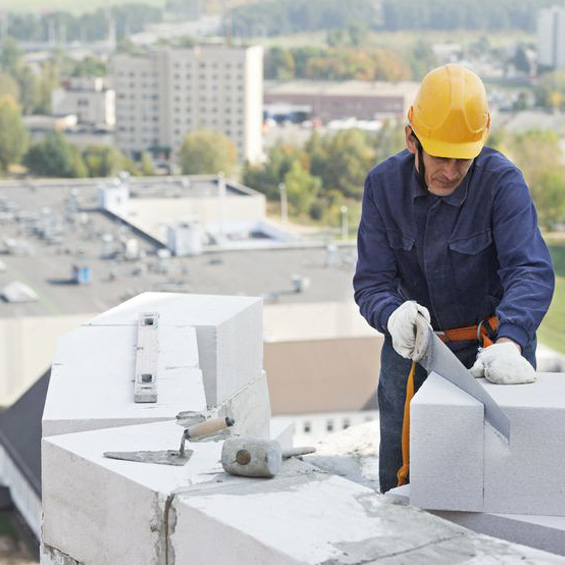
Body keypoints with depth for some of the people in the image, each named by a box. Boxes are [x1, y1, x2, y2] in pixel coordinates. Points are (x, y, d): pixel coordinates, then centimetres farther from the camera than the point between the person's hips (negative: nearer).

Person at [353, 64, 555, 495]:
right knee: (398, 486, 11)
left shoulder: (501, 181, -18)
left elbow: (532, 271, -29)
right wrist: (392, 315, -35)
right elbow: (371, 281, -11)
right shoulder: (384, 184, -7)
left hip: (489, 347, -3)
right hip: (412, 348, 3)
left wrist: (509, 343, -46)